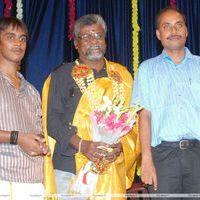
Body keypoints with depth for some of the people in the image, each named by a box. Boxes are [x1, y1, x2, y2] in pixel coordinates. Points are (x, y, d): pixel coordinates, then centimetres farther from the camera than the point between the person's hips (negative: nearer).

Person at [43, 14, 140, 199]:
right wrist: (81, 144, -15)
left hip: (112, 168, 2)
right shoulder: (61, 76, 8)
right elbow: (53, 120, -1)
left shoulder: (121, 75, 15)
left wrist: (121, 146, -7)